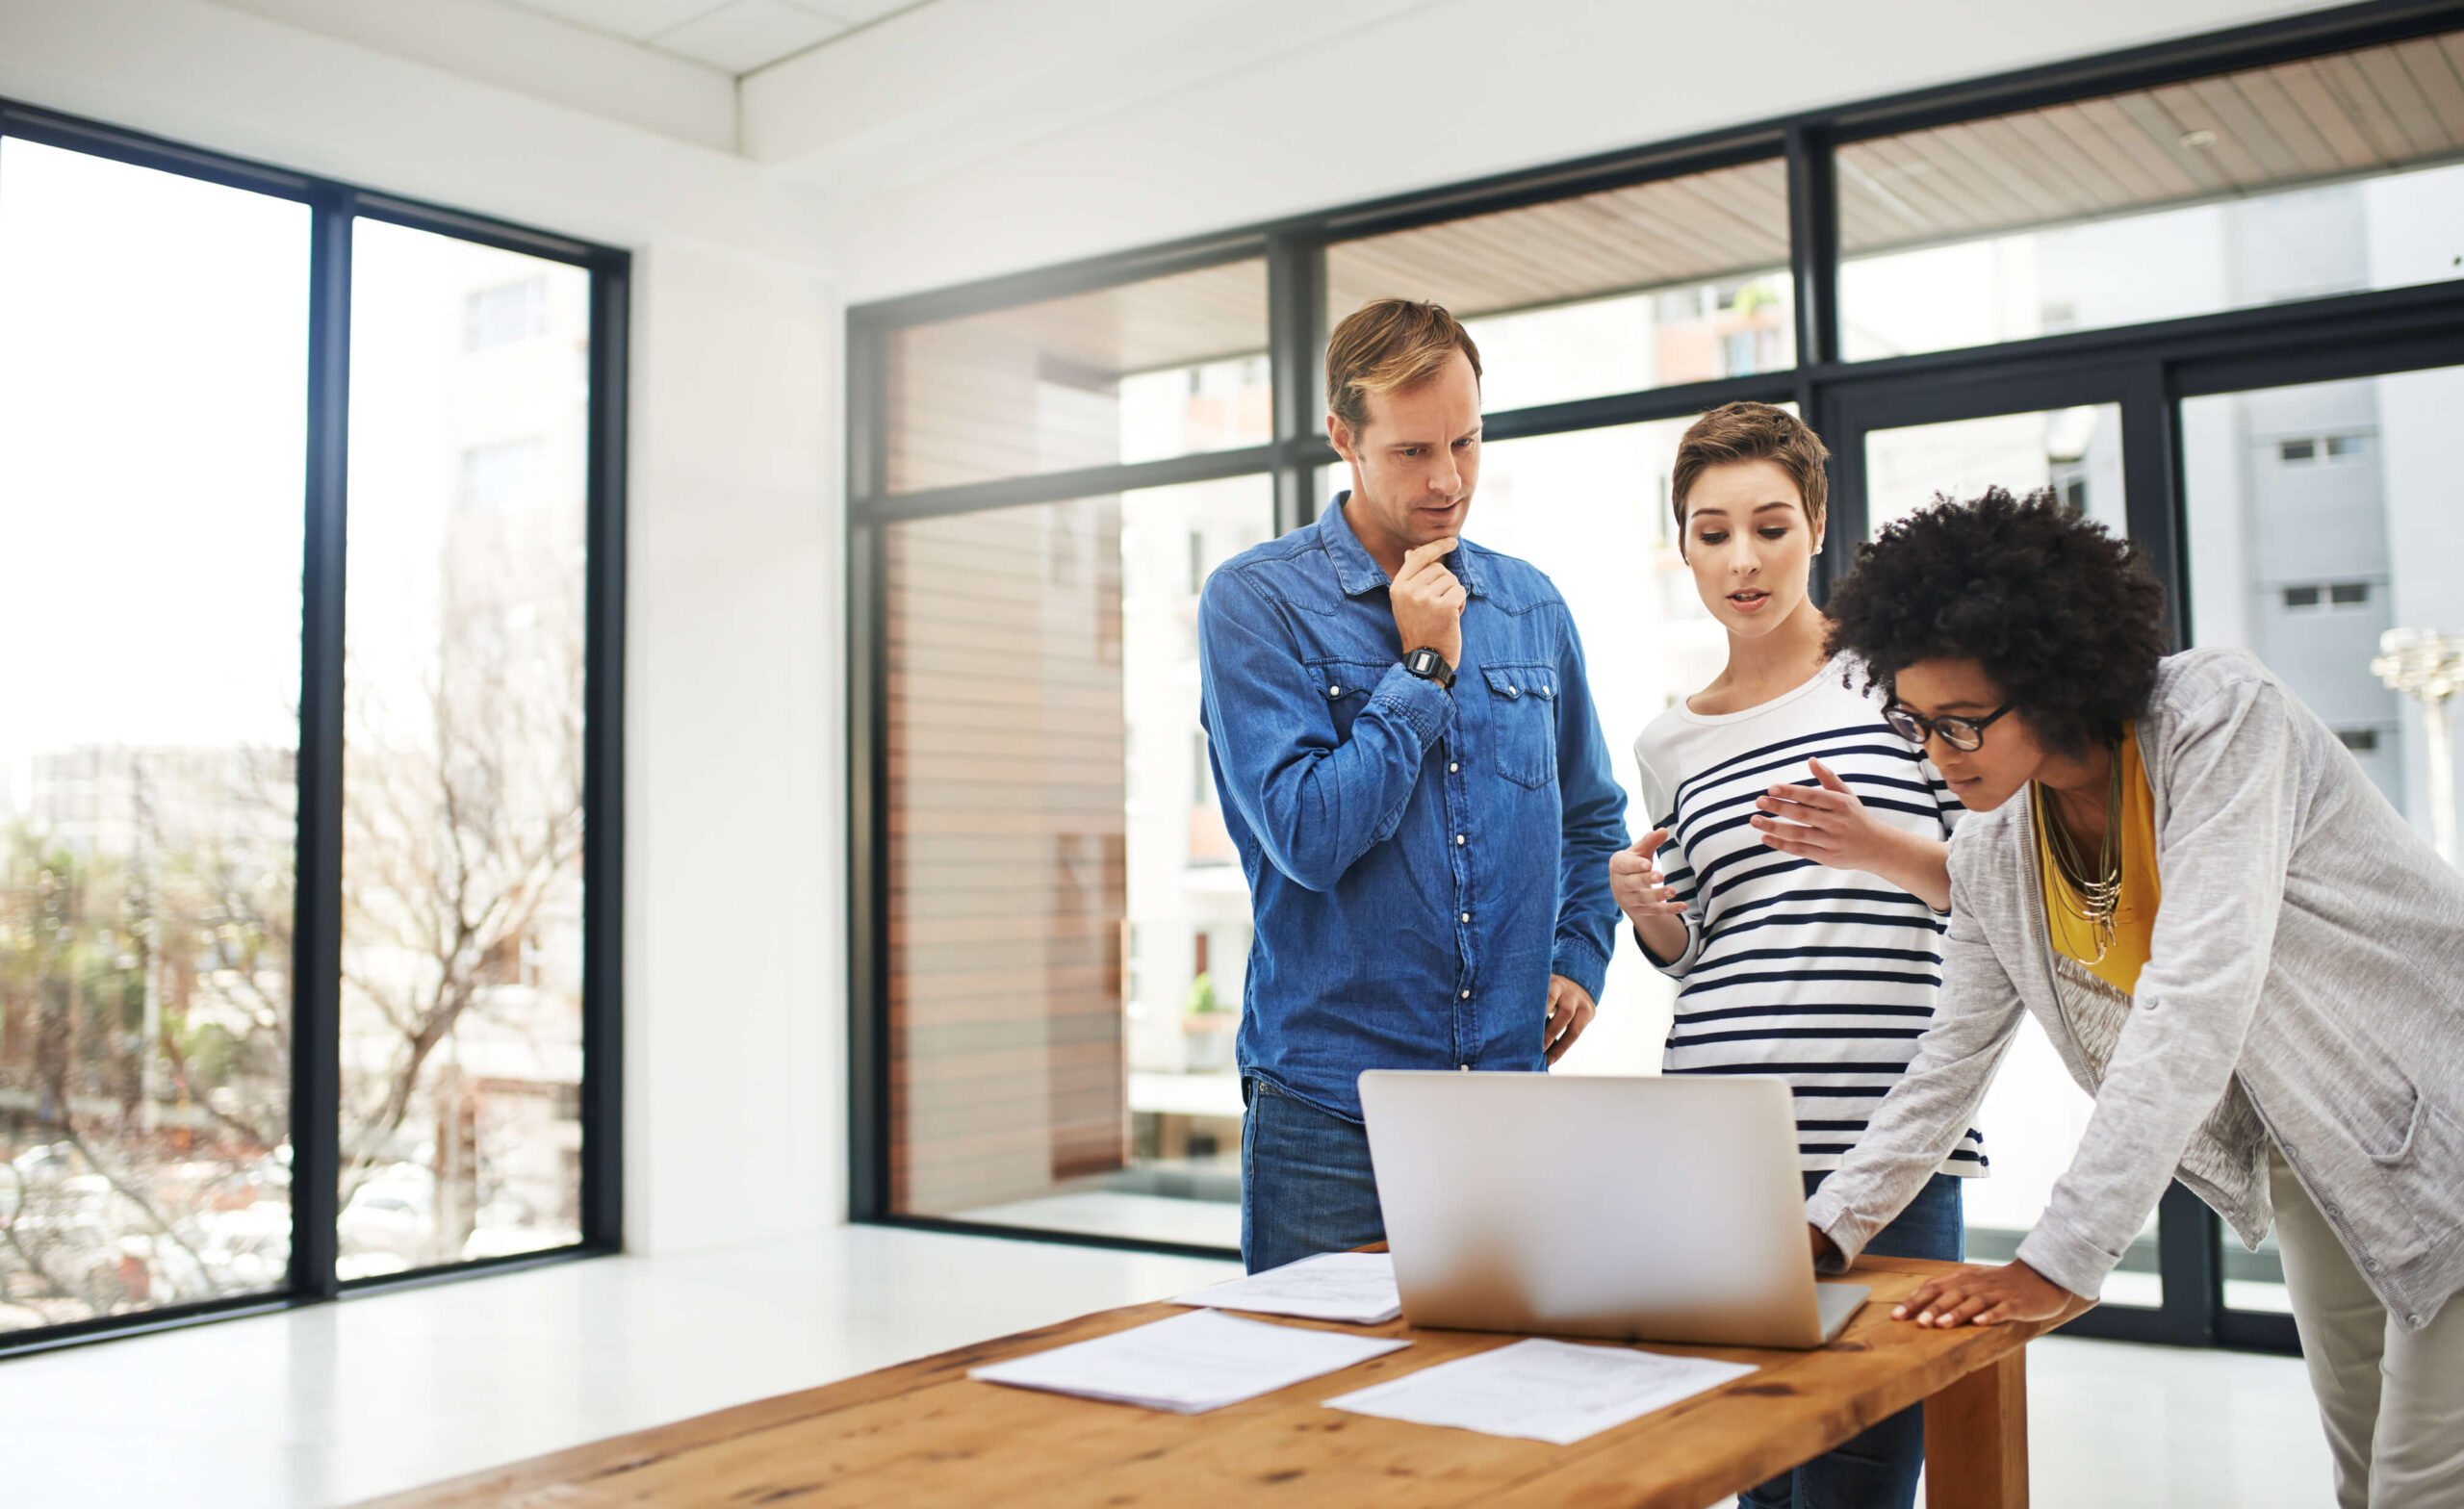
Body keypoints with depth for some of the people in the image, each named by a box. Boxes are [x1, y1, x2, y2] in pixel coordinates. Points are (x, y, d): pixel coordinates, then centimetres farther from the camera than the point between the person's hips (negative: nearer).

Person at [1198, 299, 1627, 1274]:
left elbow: (1592, 816, 22)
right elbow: (1308, 835, -15)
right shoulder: (1254, 601, -6)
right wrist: (1423, 666, -11)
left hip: (1513, 1090, 4)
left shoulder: (1531, 605, 10)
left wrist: (1579, 958, 7)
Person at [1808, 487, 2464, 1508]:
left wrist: (2059, 1261, -37)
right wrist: (1828, 1227, -6)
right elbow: (1950, 1064, 3)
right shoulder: (1991, 853, -6)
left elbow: (2196, 1000, -35)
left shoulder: (2217, 717, -27)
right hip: (2310, 1158, 6)